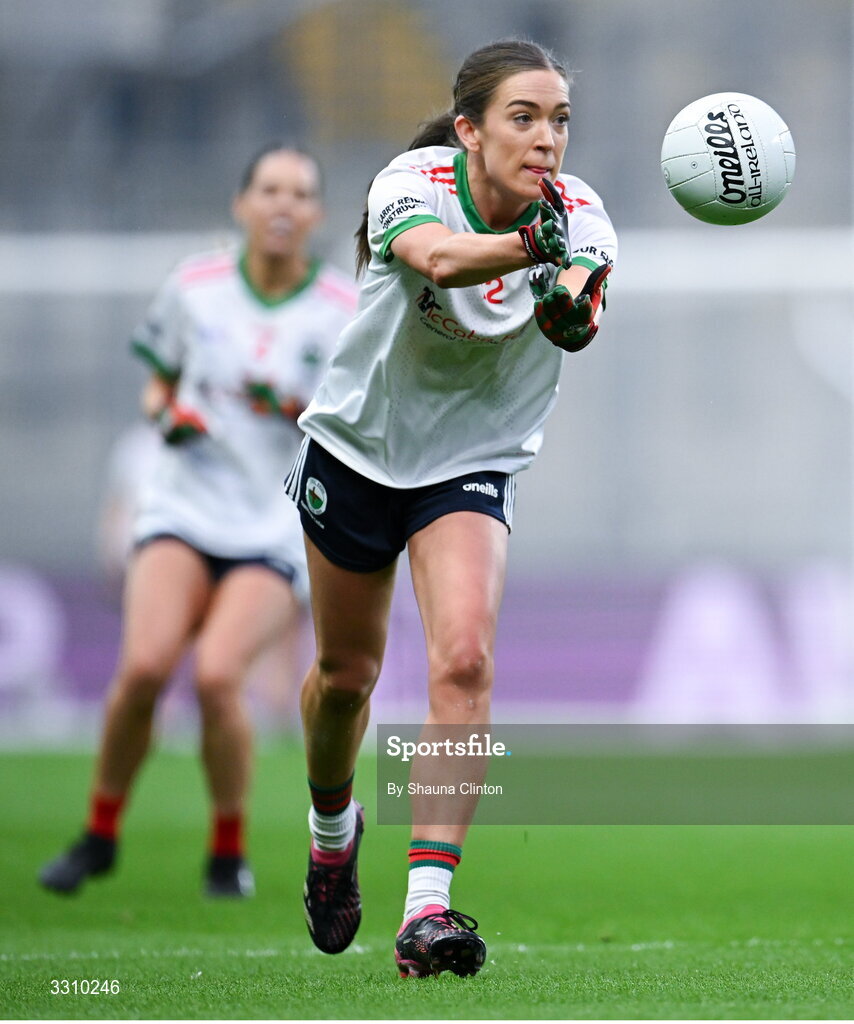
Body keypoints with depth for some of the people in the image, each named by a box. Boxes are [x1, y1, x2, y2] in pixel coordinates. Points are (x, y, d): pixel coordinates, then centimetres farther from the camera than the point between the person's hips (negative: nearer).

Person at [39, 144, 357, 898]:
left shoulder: (345, 312, -2)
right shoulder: (194, 289, 4)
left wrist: (302, 410, -15)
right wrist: (165, 410, -3)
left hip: (281, 530, -2)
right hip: (187, 507, 2)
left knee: (217, 674, -23)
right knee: (144, 665, -21)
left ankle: (229, 853, 0)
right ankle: (101, 832, 2)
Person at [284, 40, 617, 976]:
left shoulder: (576, 212, -18)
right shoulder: (412, 184, -24)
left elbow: (577, 316, -39)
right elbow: (437, 256, -48)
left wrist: (570, 301, -64)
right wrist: (521, 243, -69)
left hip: (473, 465, 0)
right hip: (356, 447, 0)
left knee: (464, 661, -22)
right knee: (346, 671, 14)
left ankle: (427, 906, -26)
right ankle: (331, 825, 47)